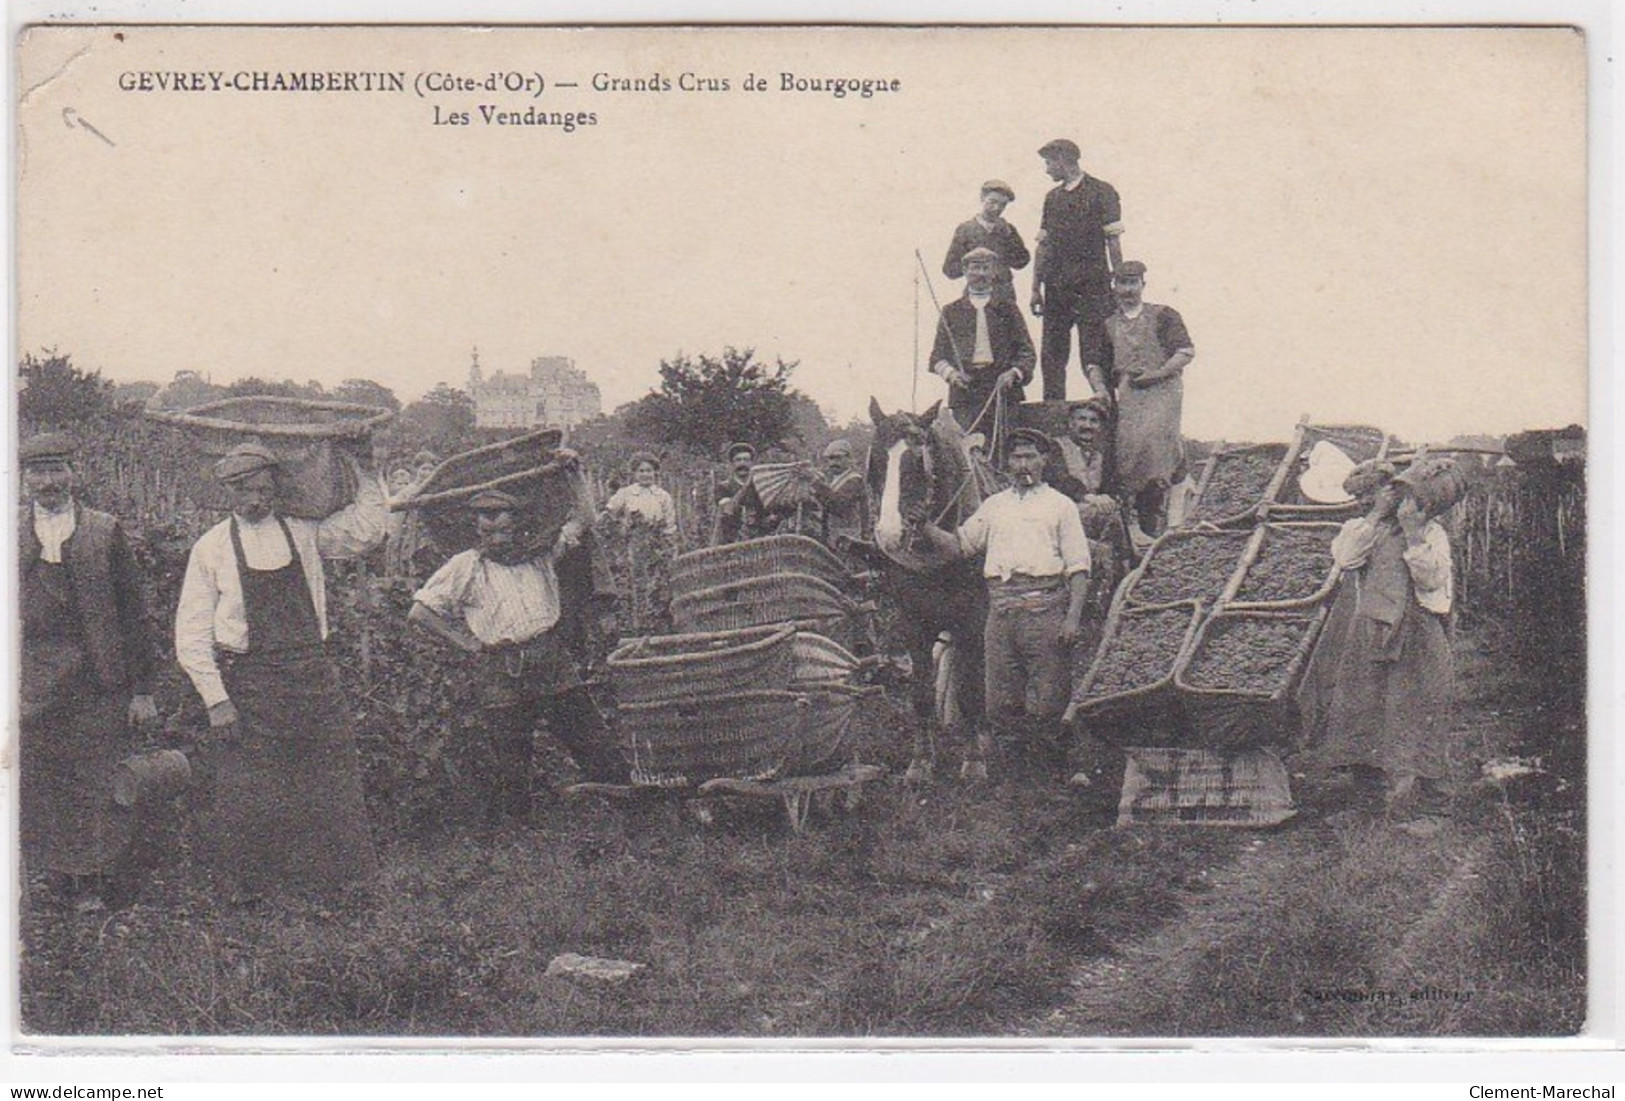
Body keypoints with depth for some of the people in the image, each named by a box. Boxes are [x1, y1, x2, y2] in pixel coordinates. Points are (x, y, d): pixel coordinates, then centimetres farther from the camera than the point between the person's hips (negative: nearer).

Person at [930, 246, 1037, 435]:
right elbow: (938, 355, 13)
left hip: (1003, 390, 0)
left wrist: (1014, 372, -9)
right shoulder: (951, 311, 15)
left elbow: (1027, 352, 10)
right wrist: (950, 373, -8)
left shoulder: (1008, 310, 15)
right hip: (965, 394, 0)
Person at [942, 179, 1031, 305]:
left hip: (1005, 298, 2)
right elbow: (950, 269, 0)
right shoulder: (965, 230, 3)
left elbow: (1022, 261, -1)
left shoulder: (1007, 230, 10)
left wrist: (1008, 236, -7)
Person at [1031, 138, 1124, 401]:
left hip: (1091, 288, -6)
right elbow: (1043, 245, 16)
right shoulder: (1052, 197, 16)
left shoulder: (1101, 192, -1)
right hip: (1057, 288, 6)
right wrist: (1036, 288, 11)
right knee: (1052, 354, 6)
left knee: (1094, 354, -7)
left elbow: (1113, 242, -4)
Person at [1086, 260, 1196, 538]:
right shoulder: (1109, 325, 24)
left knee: (1153, 431, -28)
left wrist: (1157, 373, -7)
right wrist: (1101, 391, 4)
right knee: (1128, 436, -22)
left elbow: (1186, 352, 6)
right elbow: (1096, 364, 24)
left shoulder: (1163, 316, 14)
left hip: (1161, 387, -3)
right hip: (1126, 392, 3)